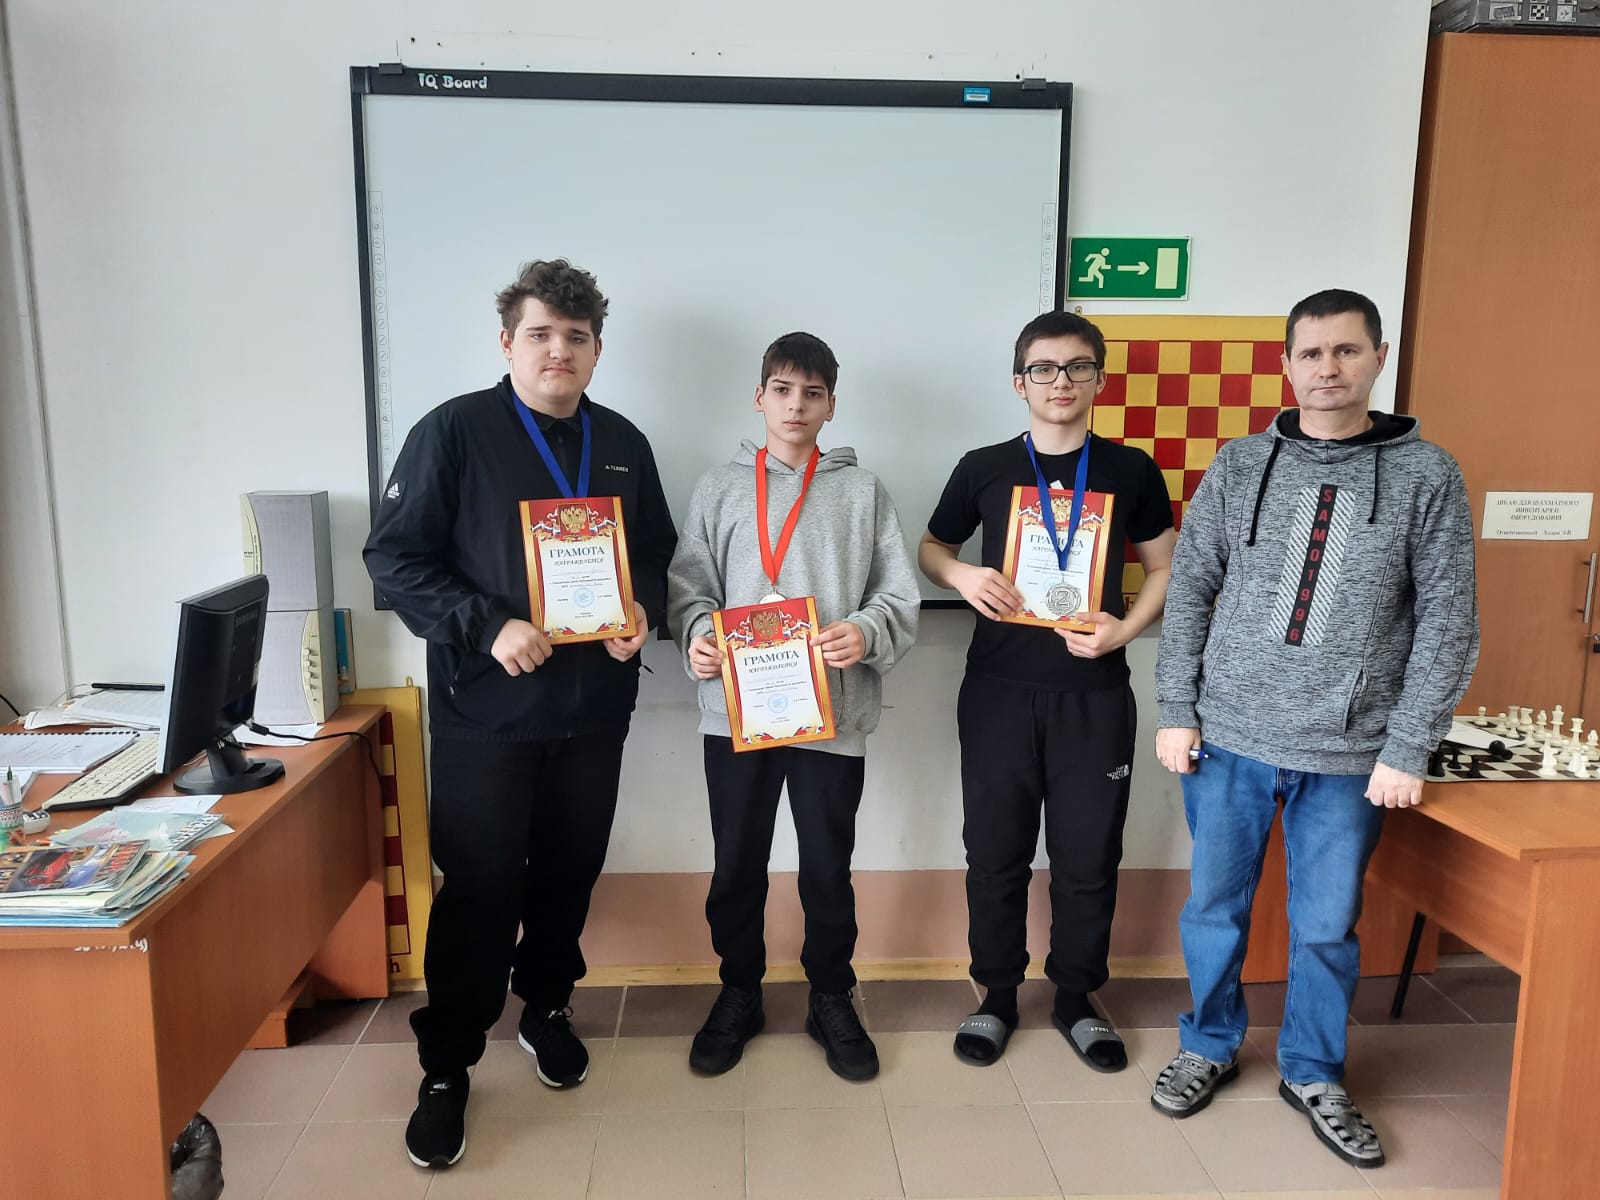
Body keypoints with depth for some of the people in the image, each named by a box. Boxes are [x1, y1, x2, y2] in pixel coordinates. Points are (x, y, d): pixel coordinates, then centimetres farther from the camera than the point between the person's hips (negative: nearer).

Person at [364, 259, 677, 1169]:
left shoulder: (624, 444, 8)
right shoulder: (455, 431, -7)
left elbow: (657, 553, 15)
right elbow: (395, 557, -10)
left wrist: (644, 612, -5)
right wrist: (487, 626, -21)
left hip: (594, 709, 4)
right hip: (486, 711, -4)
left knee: (570, 873, 15)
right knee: (480, 890, 3)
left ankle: (547, 1008, 39)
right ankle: (447, 1066, 20)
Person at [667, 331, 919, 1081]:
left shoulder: (862, 491, 4)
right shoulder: (719, 488, 7)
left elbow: (901, 599, 0)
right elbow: (688, 586, 4)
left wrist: (866, 633, -20)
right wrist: (697, 634, -16)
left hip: (834, 712, 0)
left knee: (828, 867, 11)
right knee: (736, 866, 12)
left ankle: (831, 1001, 31)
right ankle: (739, 995, 33)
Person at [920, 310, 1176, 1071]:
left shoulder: (1131, 471, 3)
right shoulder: (984, 468, 2)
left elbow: (1164, 567, 10)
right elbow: (931, 548, 14)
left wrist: (1126, 628, -8)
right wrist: (963, 575, -9)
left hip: (1095, 693, 0)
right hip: (999, 690, 0)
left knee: (1088, 854, 8)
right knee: (995, 851, 8)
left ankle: (1076, 1000, 27)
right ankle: (998, 996, 26)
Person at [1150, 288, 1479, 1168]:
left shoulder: (1426, 476, -1)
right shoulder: (1239, 466, 2)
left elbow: (1448, 625, -2)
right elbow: (1189, 594, 3)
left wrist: (1408, 750, -6)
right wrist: (1177, 711, -1)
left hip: (1350, 756, -1)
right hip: (1229, 740, 1)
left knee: (1328, 927, 11)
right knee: (1214, 908, 12)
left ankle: (1312, 1073, 34)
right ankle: (1209, 1047, 35)